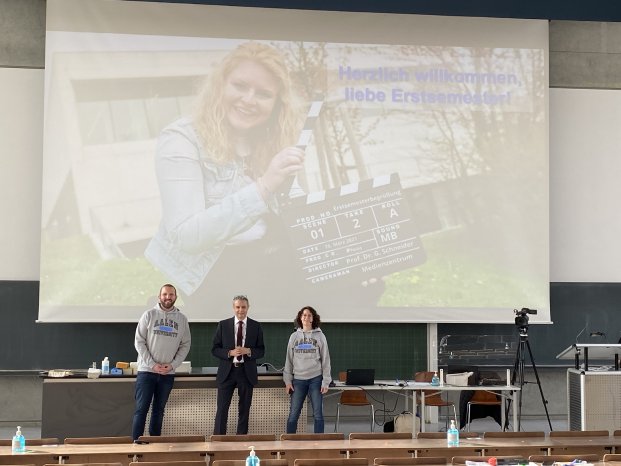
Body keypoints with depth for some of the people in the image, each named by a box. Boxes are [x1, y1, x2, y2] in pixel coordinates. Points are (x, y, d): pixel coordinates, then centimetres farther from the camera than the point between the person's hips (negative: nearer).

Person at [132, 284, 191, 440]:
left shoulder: (182, 319, 5)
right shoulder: (149, 315, -2)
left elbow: (185, 345, 7)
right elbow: (139, 341, -4)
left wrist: (173, 364, -6)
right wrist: (152, 364, -11)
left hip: (168, 374, 3)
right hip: (146, 371, -3)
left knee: (159, 409, 10)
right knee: (141, 409, -5)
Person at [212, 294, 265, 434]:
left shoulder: (256, 326, 4)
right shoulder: (223, 325, 2)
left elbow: (261, 351, 5)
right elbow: (215, 349, 2)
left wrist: (248, 351, -15)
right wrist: (230, 353, -16)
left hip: (247, 372, 1)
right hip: (227, 371, -1)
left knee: (244, 409, 7)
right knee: (222, 408, -3)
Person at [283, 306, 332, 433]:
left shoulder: (319, 336, 3)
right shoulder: (294, 336, 8)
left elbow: (325, 360, 2)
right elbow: (289, 360, 10)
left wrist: (325, 381, -3)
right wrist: (288, 381, 4)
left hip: (315, 379, -1)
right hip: (298, 379, 1)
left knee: (318, 414, 0)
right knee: (293, 415, 0)